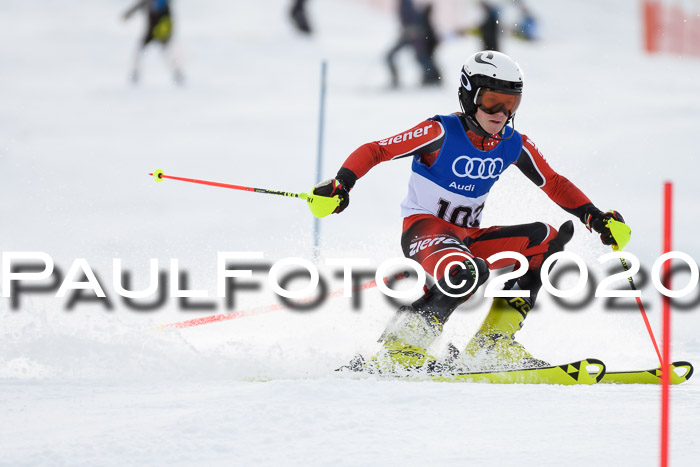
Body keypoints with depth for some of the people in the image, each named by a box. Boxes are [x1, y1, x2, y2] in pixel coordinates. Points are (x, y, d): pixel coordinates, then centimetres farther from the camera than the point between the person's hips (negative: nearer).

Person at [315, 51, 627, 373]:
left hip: (469, 238, 7)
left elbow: (554, 184, 16)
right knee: (468, 273, -38)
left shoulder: (514, 145, 3)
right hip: (424, 229, -7)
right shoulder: (443, 132, -14)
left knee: (547, 239, -8)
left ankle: (493, 344, -10)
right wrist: (341, 185, -30)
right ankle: (399, 351, -26)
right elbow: (375, 151, -15)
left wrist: (595, 217, 4)